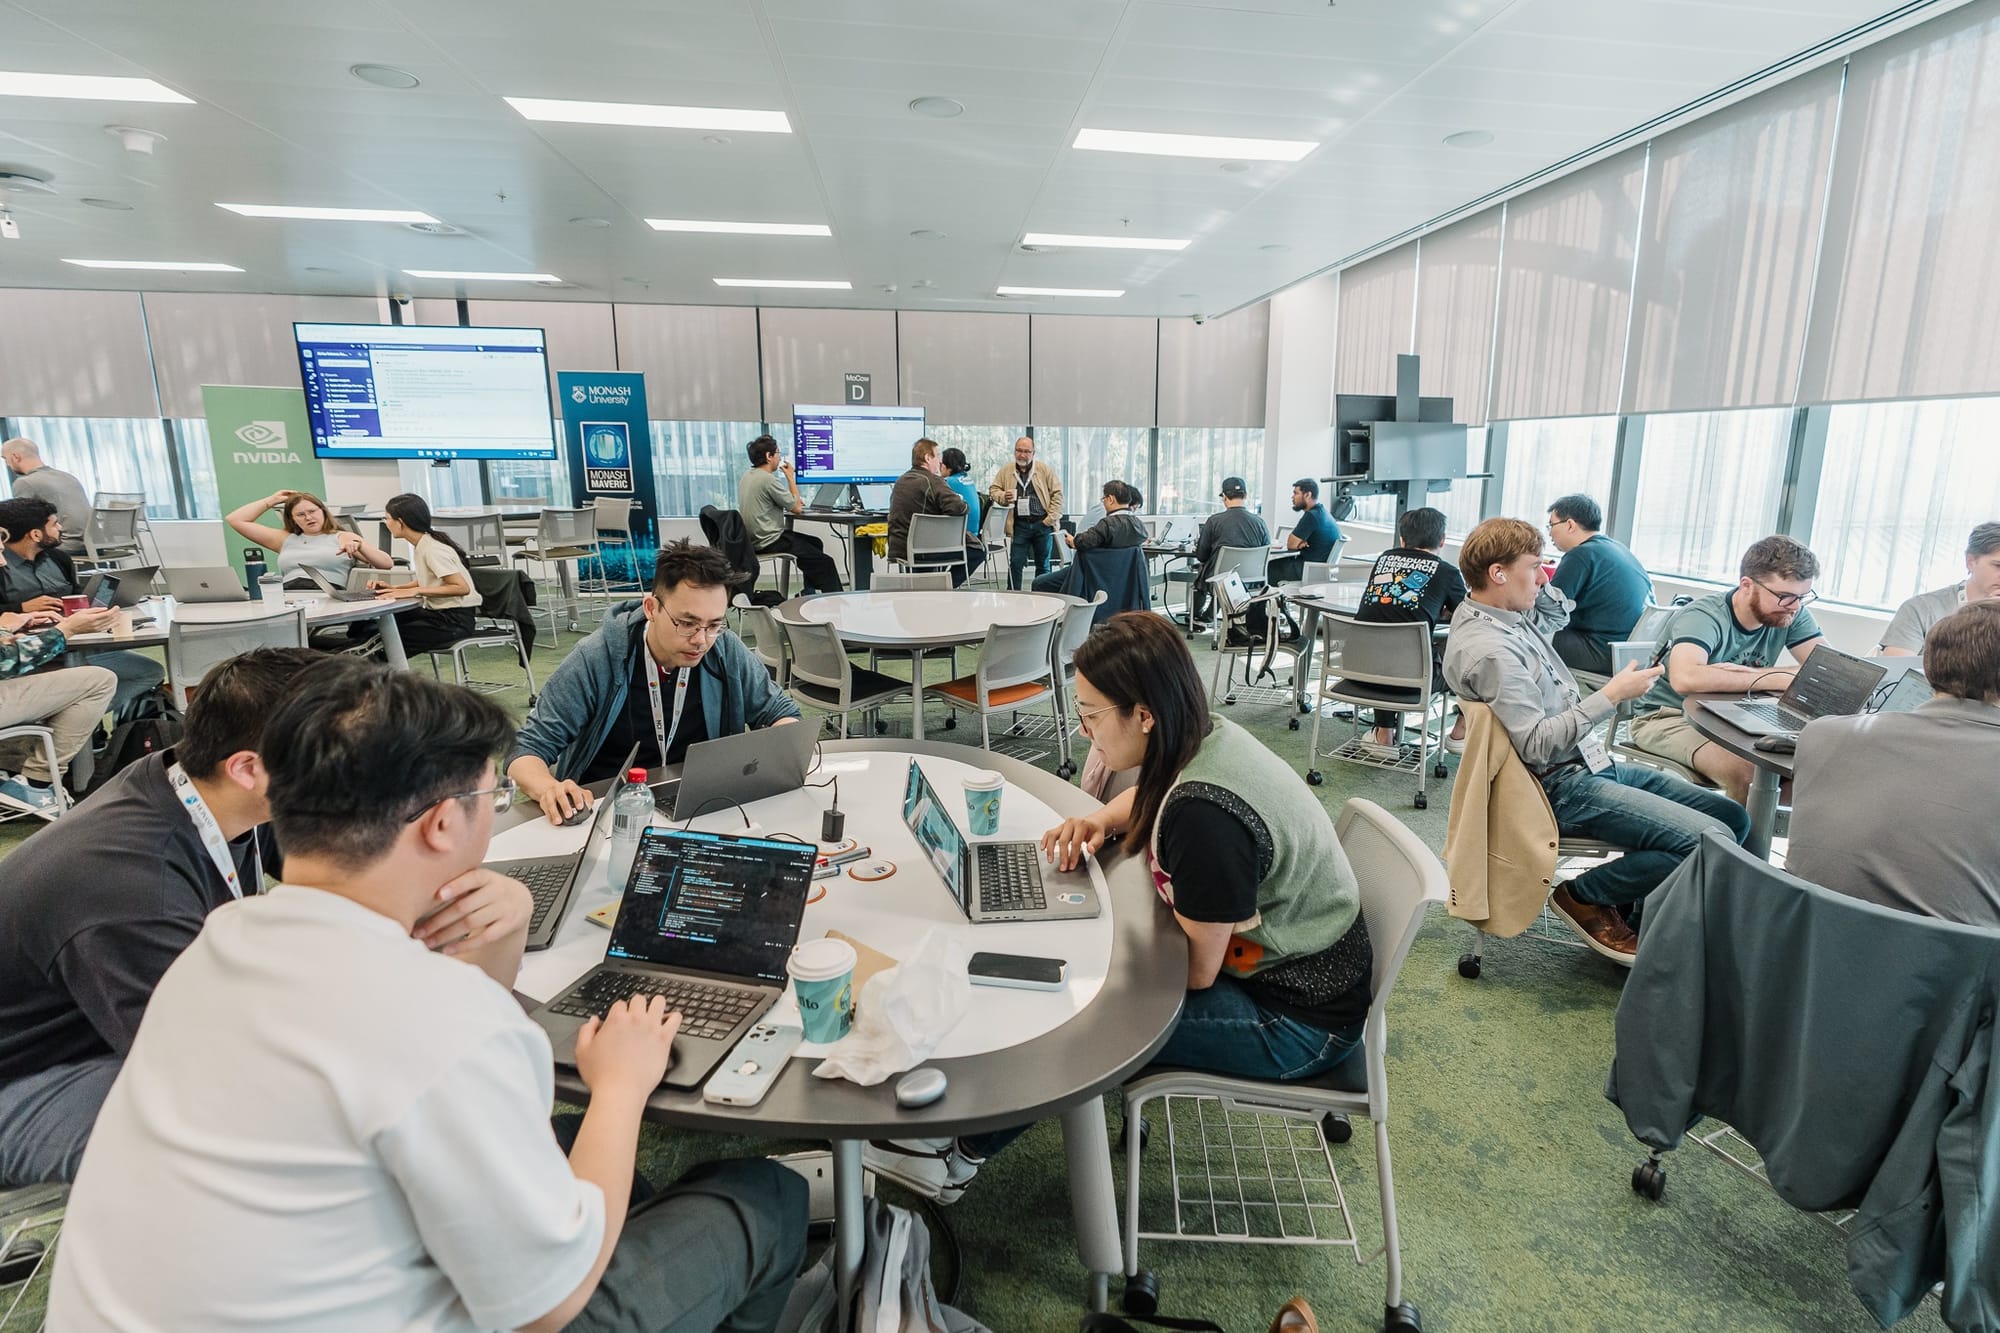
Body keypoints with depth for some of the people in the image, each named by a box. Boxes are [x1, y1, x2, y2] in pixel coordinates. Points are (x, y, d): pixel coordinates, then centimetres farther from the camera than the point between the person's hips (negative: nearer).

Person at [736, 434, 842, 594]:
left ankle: (809, 594, 25)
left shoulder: (746, 476, 9)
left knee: (815, 543, 22)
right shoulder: (768, 479, -20)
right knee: (825, 563, -4)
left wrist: (795, 501, 14)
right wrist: (790, 477, -4)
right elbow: (797, 508, -12)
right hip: (769, 542, -10)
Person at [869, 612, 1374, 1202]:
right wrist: (1103, 819, -3)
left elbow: (1196, 972, -23)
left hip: (1298, 1020, -8)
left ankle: (960, 1159, 11)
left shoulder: (1205, 815, -35)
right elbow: (1151, 796, 17)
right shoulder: (1208, 735, -8)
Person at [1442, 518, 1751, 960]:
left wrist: (1536, 580, 7)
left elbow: (1559, 612, 28)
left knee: (1733, 817, 9)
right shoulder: (1487, 649, -25)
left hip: (1591, 762, 10)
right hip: (1563, 786, -10)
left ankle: (1630, 905, 14)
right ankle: (1584, 897, 1)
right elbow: (1536, 745, -26)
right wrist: (1612, 695, -23)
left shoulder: (1507, 614, 5)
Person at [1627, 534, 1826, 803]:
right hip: (1669, 717, -7)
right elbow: (1685, 678, -41)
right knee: (1745, 770, -30)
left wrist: (1745, 673, -24)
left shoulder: (1793, 614, -2)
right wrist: (1773, 679, -29)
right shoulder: (1704, 617, -23)